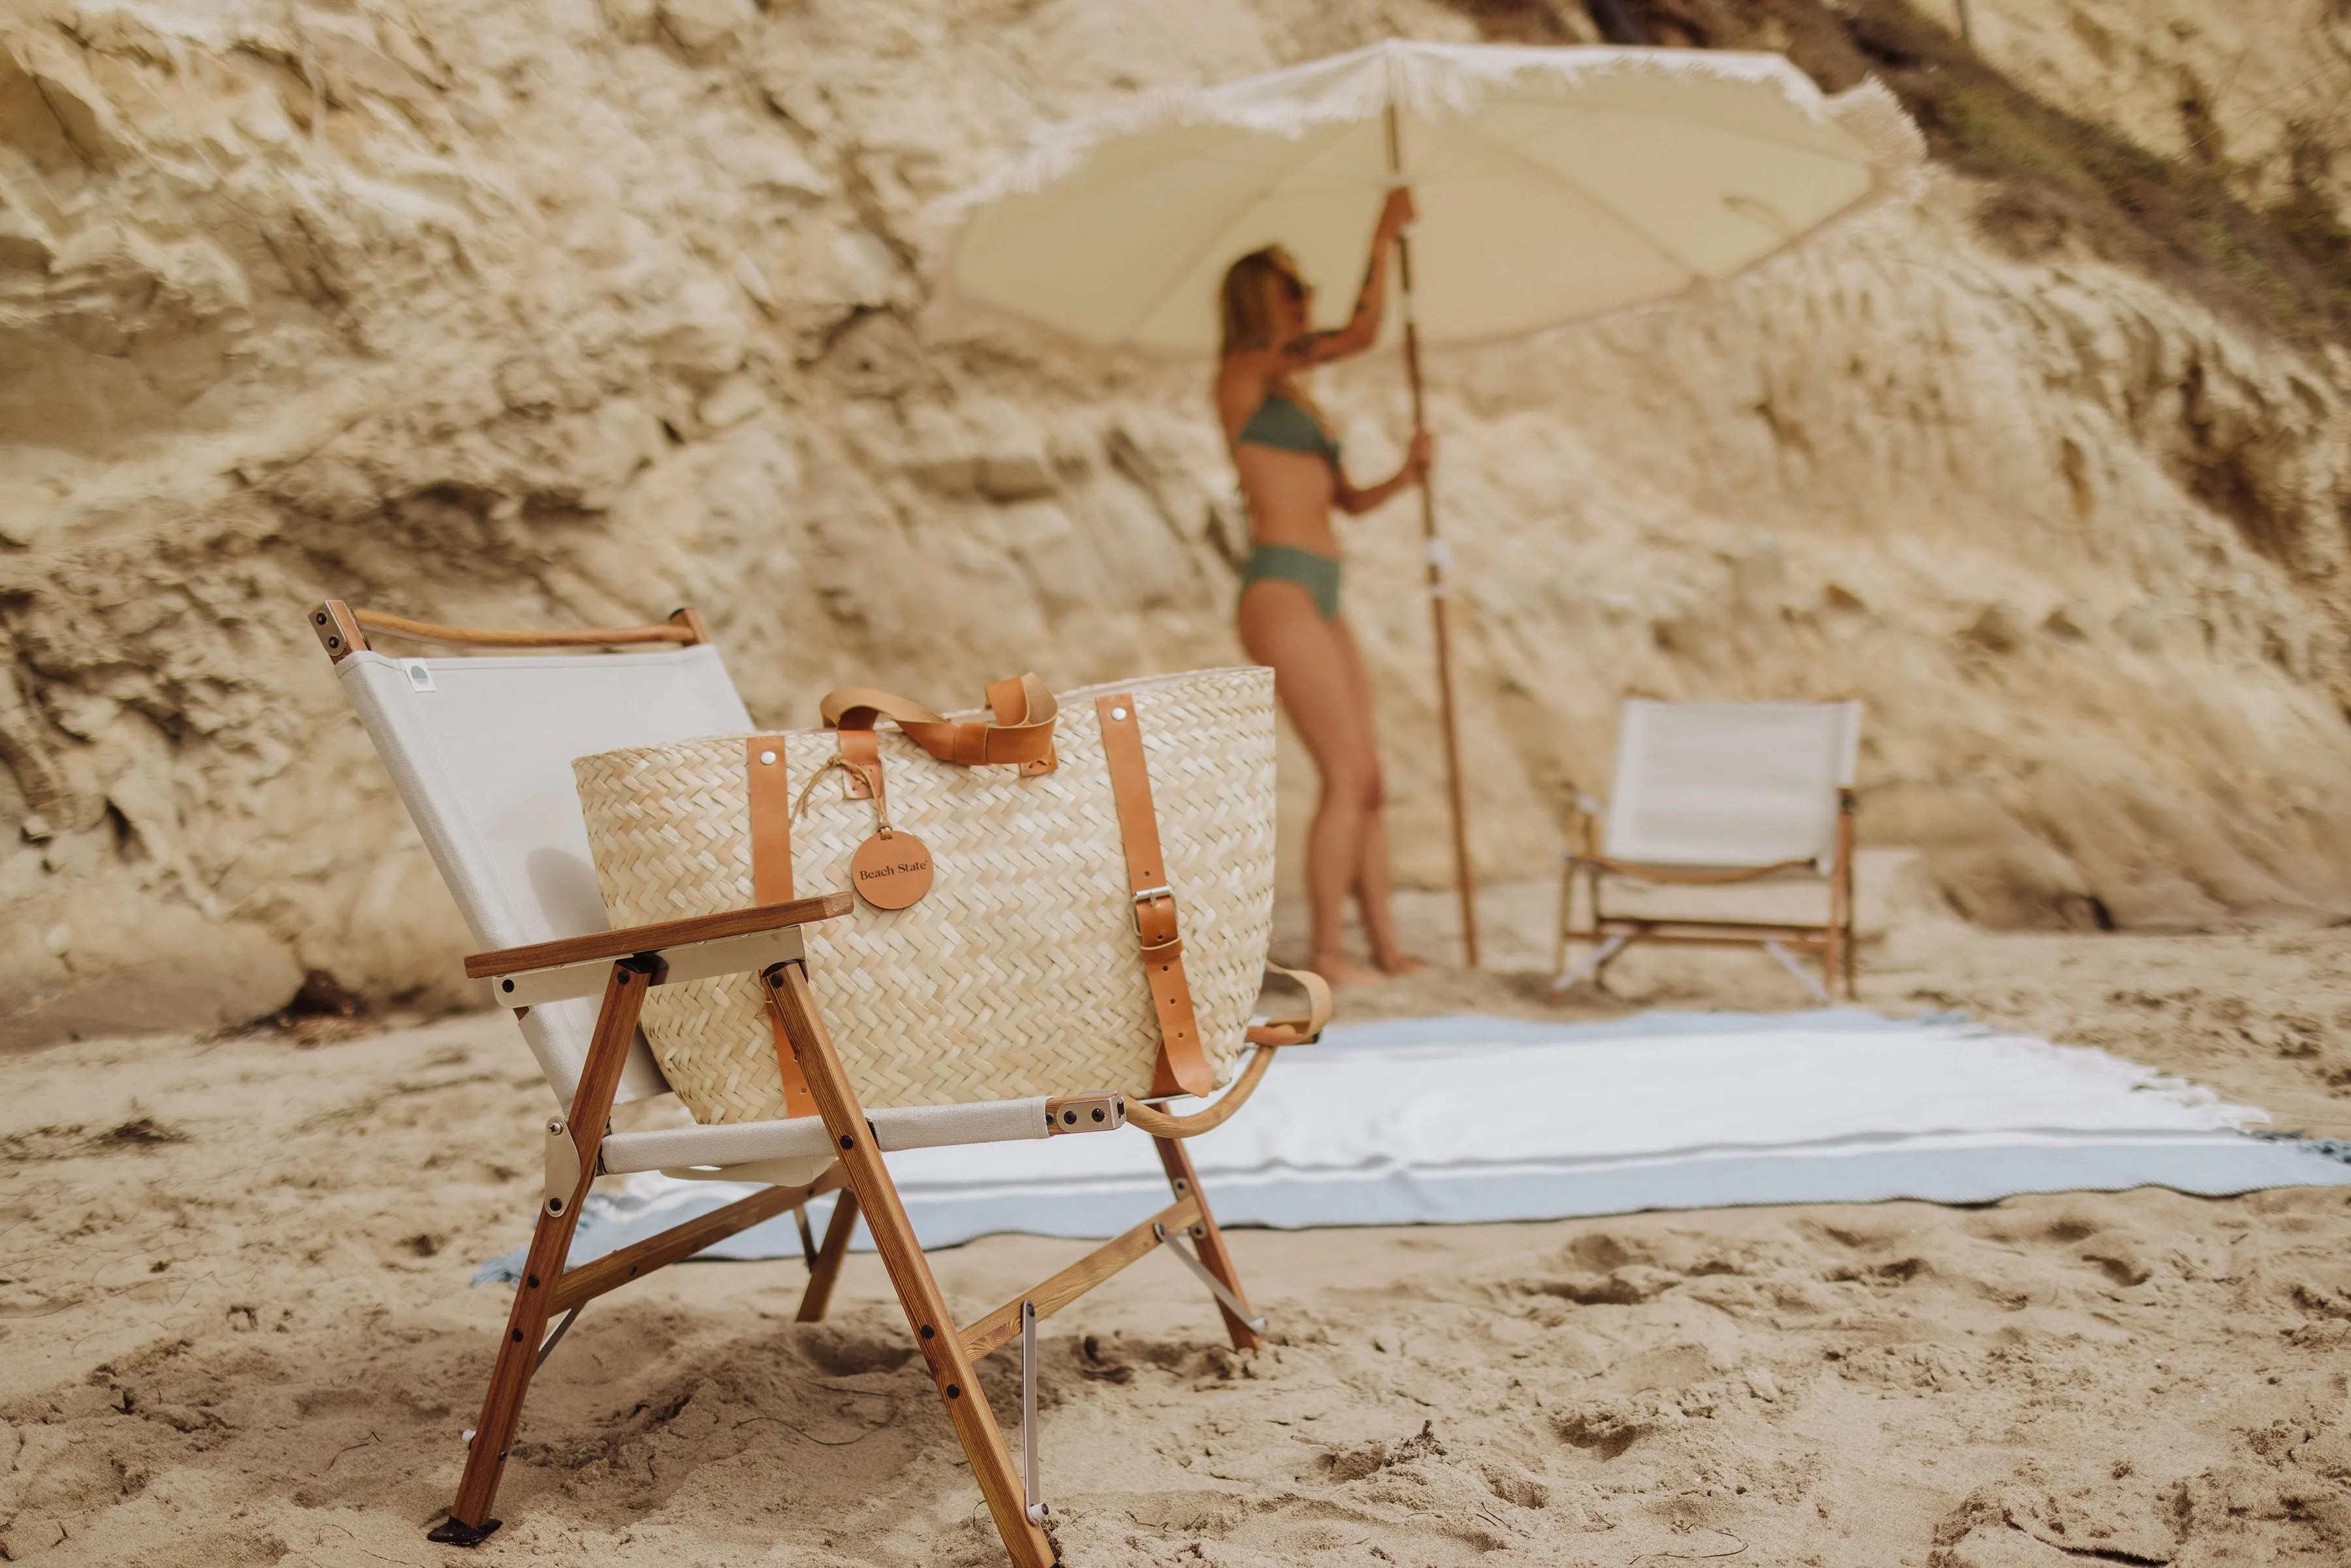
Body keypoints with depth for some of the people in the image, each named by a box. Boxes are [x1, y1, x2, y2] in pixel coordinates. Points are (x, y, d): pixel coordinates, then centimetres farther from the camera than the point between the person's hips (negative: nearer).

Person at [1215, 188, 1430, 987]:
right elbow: (1362, 333, -13)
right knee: (1349, 774, -11)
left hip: (1320, 600, 9)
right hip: (1280, 591, -9)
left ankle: (1387, 949, 9)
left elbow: (1348, 499, 24)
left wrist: (1405, 478, 6)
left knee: (1366, 780, 6)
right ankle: (1327, 952, -5)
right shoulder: (1244, 370, -3)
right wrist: (1383, 239, -2)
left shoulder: (1292, 395, 23)